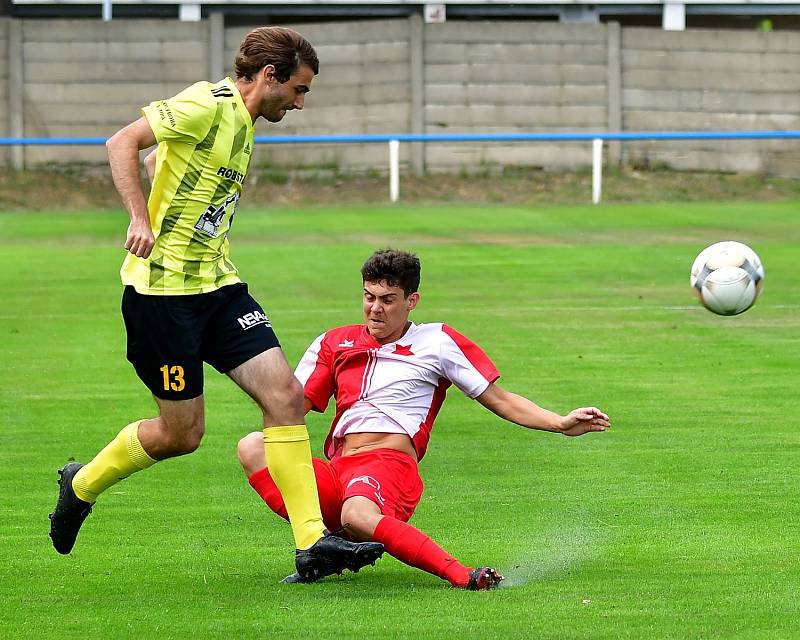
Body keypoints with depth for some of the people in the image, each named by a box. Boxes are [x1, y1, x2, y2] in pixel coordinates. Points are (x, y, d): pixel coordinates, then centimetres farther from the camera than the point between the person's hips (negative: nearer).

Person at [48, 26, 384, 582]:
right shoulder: (209, 106, -13)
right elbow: (122, 143, -19)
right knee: (182, 434, -1)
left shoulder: (243, 125, 16)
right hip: (162, 288, -9)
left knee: (285, 394, -7)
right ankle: (82, 485, 26)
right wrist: (141, 219, -27)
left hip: (218, 286, 9)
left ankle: (313, 542, -8)